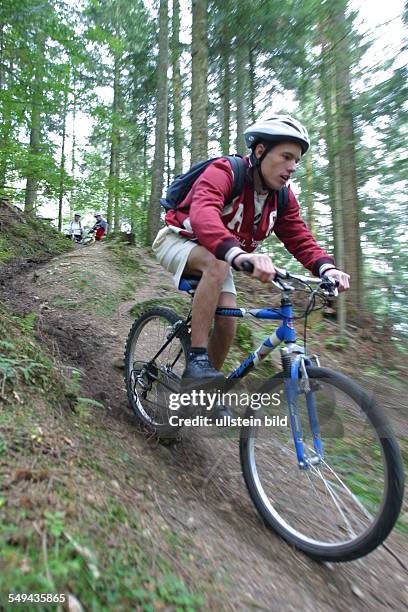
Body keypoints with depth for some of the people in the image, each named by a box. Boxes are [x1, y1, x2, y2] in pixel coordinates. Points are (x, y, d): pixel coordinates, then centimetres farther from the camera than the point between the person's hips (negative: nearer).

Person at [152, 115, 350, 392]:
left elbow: (300, 238, -11)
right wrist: (237, 254, -65)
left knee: (228, 321, -10)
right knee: (218, 265, -37)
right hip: (180, 242, -5)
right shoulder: (224, 172, -27)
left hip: (219, 258, 6)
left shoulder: (282, 197, -6)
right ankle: (197, 360, -30)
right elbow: (203, 215, -46)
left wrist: (326, 267, -32)